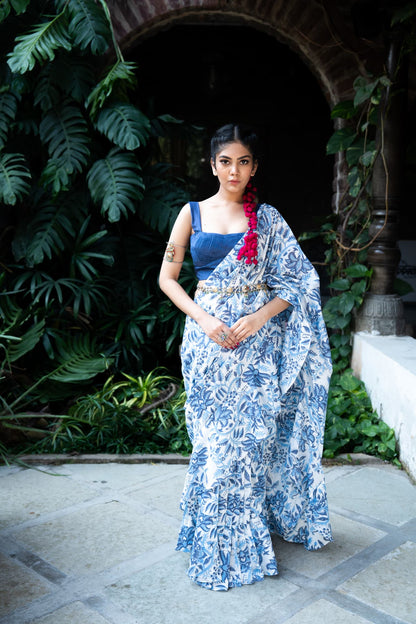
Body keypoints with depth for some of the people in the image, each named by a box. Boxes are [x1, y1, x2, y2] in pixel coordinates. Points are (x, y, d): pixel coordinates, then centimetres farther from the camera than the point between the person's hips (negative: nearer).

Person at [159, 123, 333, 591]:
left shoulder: (268, 219, 5)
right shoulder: (192, 213, 5)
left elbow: (297, 281, 3)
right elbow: (167, 278, 4)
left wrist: (259, 318, -12)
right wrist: (205, 320, -10)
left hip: (256, 337, 0)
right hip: (208, 335, 0)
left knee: (252, 434, 4)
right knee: (213, 436, 4)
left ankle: (248, 533, 26)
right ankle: (217, 544, 21)